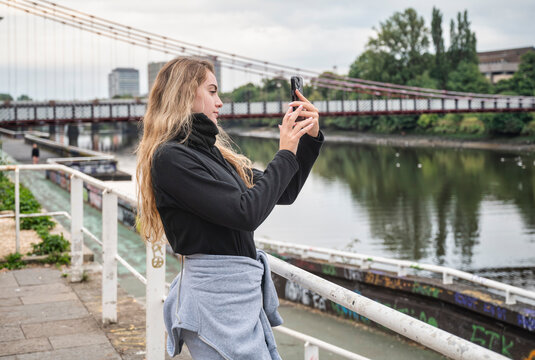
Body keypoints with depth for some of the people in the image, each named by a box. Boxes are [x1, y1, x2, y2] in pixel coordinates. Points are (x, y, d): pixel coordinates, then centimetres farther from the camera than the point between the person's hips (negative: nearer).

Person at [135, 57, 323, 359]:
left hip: (246, 289, 9)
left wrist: (310, 139, 7)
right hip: (216, 296, -9)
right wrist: (285, 154, -10)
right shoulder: (171, 157, -13)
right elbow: (246, 212, -21)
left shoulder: (212, 152, 15)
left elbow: (284, 193, 18)